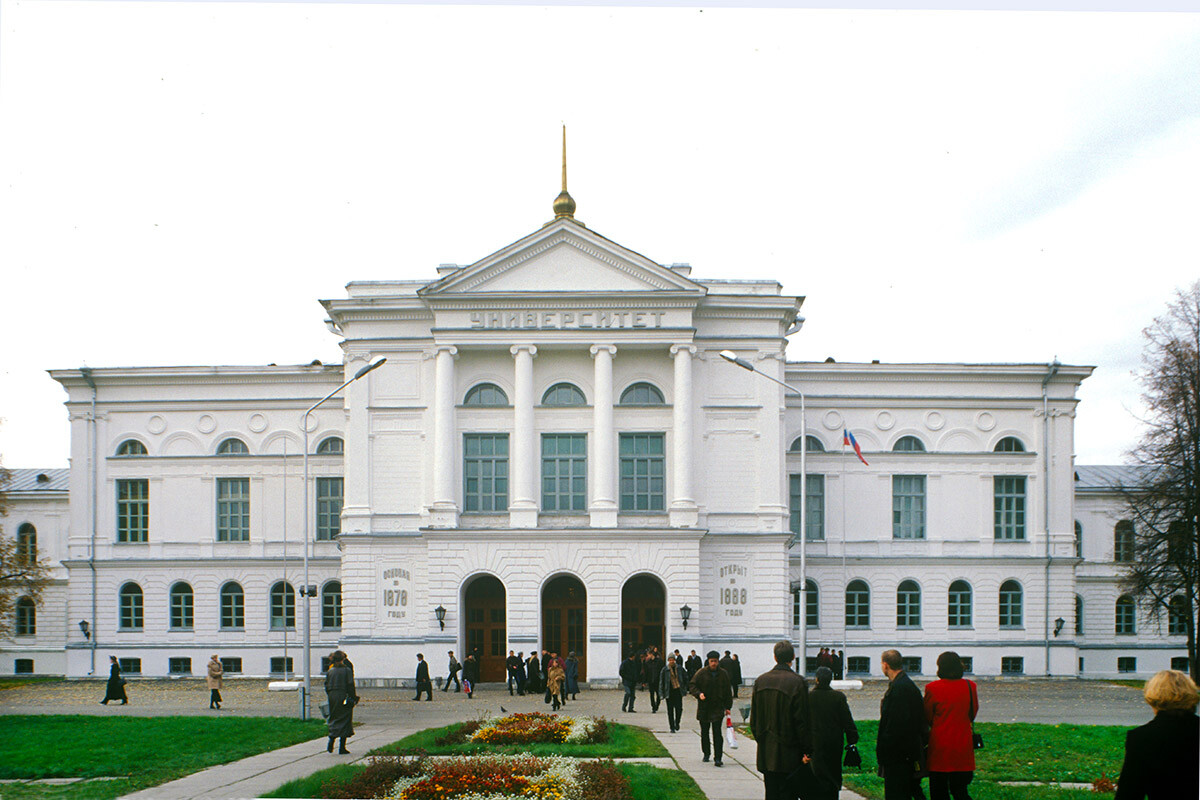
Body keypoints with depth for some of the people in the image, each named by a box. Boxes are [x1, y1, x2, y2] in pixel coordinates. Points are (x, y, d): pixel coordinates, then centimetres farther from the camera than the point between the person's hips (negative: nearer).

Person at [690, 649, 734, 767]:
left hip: (718, 708, -1)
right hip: (704, 708, 1)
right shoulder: (701, 673, -2)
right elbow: (692, 686, 1)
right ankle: (706, 754, 30)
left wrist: (728, 707, 8)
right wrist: (699, 694, -19)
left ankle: (717, 758, -11)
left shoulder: (723, 674, 4)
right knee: (704, 732, 12)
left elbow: (728, 691, 11)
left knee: (717, 733, -9)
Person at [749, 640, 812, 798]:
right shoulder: (797, 682, -12)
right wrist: (807, 750, -5)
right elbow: (802, 721, -12)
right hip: (789, 754, -5)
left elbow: (754, 719, 10)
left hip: (766, 754, 5)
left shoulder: (760, 681, 4)